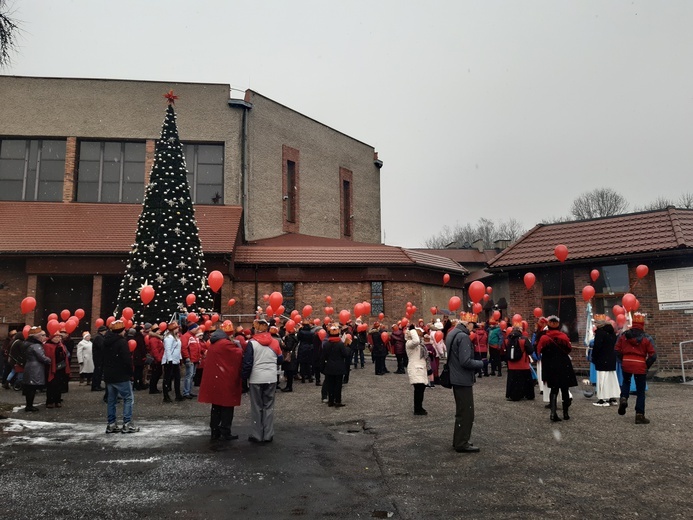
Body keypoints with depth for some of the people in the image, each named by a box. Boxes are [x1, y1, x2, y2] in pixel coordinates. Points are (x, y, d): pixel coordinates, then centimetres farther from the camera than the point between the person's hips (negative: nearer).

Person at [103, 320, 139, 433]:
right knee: (129, 399, -1)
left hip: (109, 376, 8)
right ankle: (127, 424, -4)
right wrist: (130, 373, -7)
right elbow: (127, 360, -20)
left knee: (111, 400, 14)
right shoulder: (122, 342, -16)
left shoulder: (106, 341, 10)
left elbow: (105, 359, 17)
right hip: (121, 376, -8)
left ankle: (111, 424, 15)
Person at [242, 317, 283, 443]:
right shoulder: (274, 342, 2)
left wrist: (244, 377, 3)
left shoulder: (252, 343, -8)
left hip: (256, 379, -2)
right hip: (271, 379, 2)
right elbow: (280, 359, 11)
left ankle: (256, 435, 12)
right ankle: (268, 435, 13)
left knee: (256, 407, 8)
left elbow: (247, 363, -9)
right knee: (269, 407, 10)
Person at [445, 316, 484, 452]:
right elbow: (465, 361, -26)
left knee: (461, 411, 19)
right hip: (463, 379, -10)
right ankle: (462, 443, 7)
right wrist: (480, 363, -11)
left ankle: (458, 440, 27)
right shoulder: (463, 336, -21)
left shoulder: (452, 334, 10)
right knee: (467, 412, 0)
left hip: (456, 378, 10)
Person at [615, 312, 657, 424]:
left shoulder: (623, 335, 2)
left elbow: (617, 351, 3)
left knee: (626, 382, 30)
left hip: (626, 364, 2)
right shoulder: (647, 338, -5)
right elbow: (653, 356, -8)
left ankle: (623, 398, 4)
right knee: (640, 391, 7)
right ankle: (639, 415, 9)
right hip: (640, 366, -2)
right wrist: (647, 365, 6)